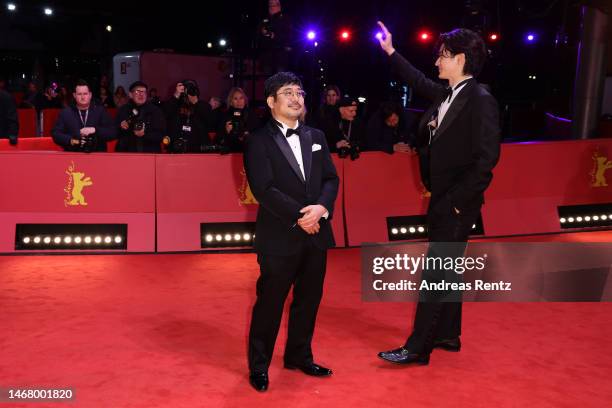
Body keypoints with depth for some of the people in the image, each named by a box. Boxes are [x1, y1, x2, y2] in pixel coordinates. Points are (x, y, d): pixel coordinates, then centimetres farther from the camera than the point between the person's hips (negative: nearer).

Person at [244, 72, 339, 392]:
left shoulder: (316, 136, 13)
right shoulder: (259, 140, -5)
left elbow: (331, 179, 8)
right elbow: (264, 189, -14)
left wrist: (322, 208, -12)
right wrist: (299, 216, -18)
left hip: (316, 234, 6)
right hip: (279, 237, -5)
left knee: (309, 301, 15)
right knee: (270, 303, 4)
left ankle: (299, 356, 34)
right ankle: (259, 365, 21)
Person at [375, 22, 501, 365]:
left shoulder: (481, 101, -17)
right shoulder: (446, 95, 8)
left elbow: (486, 158, -21)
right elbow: (419, 82, 28)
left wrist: (456, 201, -19)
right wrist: (390, 52, 32)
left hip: (458, 206, -9)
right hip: (442, 201, 9)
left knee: (435, 274, -4)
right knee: (445, 270, 17)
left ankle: (418, 348, 5)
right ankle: (448, 335, 32)